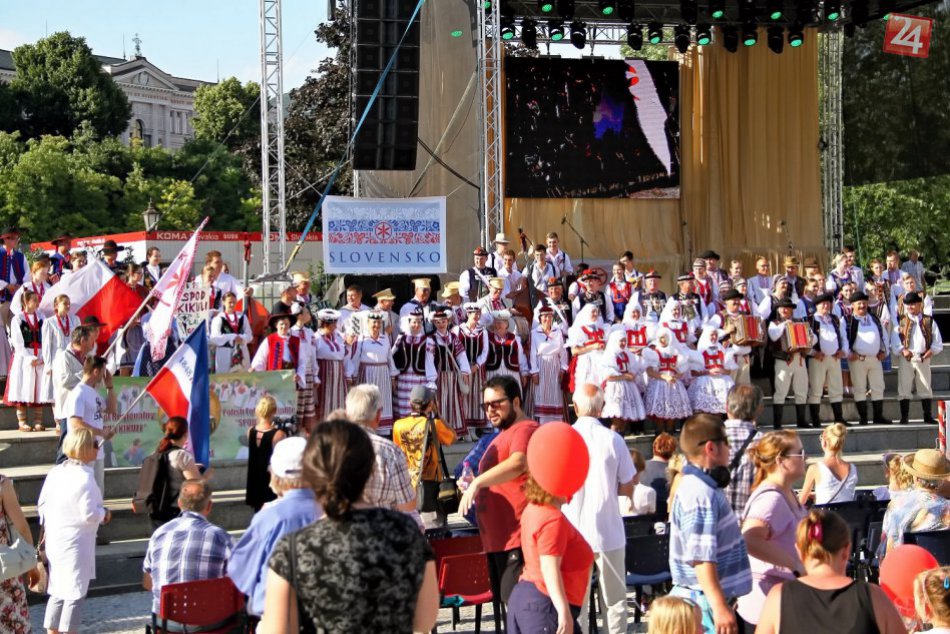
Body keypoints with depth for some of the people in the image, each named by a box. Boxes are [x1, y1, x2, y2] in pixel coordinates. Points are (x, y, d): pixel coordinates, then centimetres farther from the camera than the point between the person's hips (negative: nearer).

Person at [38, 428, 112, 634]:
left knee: (57, 592, 17)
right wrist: (104, 514, -2)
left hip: (54, 541, 8)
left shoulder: (55, 472, 4)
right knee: (75, 593, 1)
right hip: (75, 544, -8)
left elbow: (42, 504, 10)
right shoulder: (84, 478, -19)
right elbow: (89, 515, -21)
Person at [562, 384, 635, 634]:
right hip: (608, 532, 0)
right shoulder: (613, 440, -7)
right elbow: (627, 489, -2)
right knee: (615, 600, 11)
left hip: (573, 534, 0)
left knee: (575, 602, 8)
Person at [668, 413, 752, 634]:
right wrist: (720, 607, -27)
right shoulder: (700, 495, -21)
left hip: (707, 600, 11)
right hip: (705, 602, -11)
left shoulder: (706, 488, 13)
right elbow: (701, 558, -26)